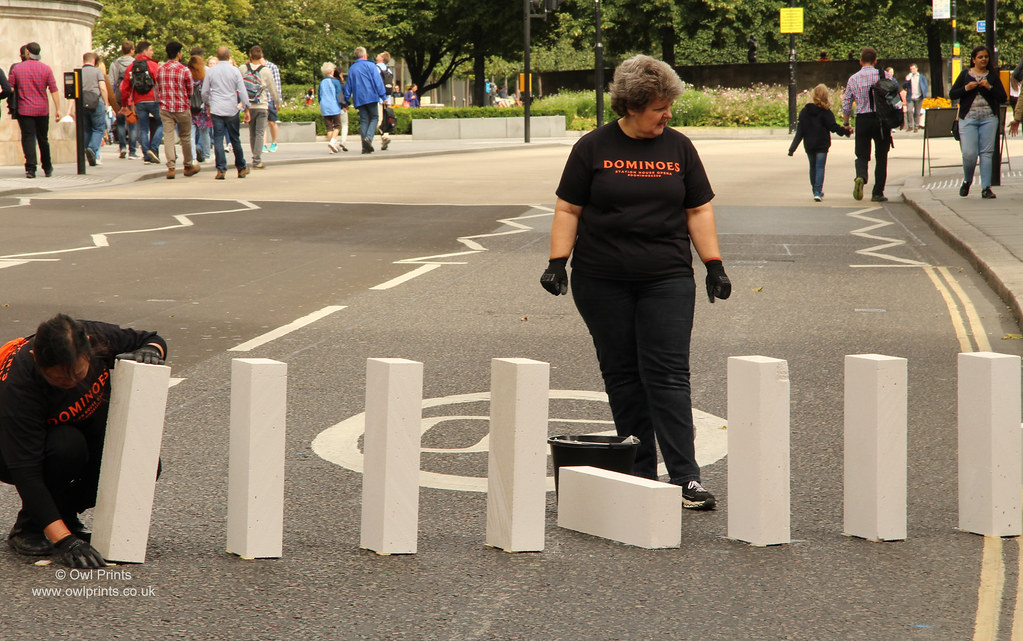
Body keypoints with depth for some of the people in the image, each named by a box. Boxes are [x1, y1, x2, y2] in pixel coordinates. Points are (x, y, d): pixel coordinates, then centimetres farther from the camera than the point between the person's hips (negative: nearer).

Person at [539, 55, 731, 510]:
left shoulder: (678, 148, 7)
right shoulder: (593, 148, 1)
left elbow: (699, 210, 10)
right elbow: (568, 210, 3)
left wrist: (714, 265, 4)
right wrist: (557, 262, -5)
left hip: (667, 281, 0)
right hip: (602, 281, 0)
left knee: (667, 374, -7)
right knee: (622, 376, 5)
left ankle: (685, 477, -9)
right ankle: (640, 475, 13)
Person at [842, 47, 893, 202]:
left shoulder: (853, 79, 3)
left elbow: (846, 103, 5)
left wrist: (845, 123, 15)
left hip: (862, 120, 1)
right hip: (881, 119, -1)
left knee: (862, 155, 9)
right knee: (881, 157, 9)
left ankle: (860, 177, -23)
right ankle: (877, 193, 9)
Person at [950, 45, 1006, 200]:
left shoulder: (992, 75, 9)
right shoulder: (965, 74, 7)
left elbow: (1002, 97, 5)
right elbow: (952, 95, 6)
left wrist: (989, 87, -9)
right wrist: (966, 88, -10)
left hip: (989, 118, 1)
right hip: (968, 118, -1)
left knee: (986, 152, -2)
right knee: (969, 154, -8)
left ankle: (986, 187, 3)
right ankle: (967, 181, 18)